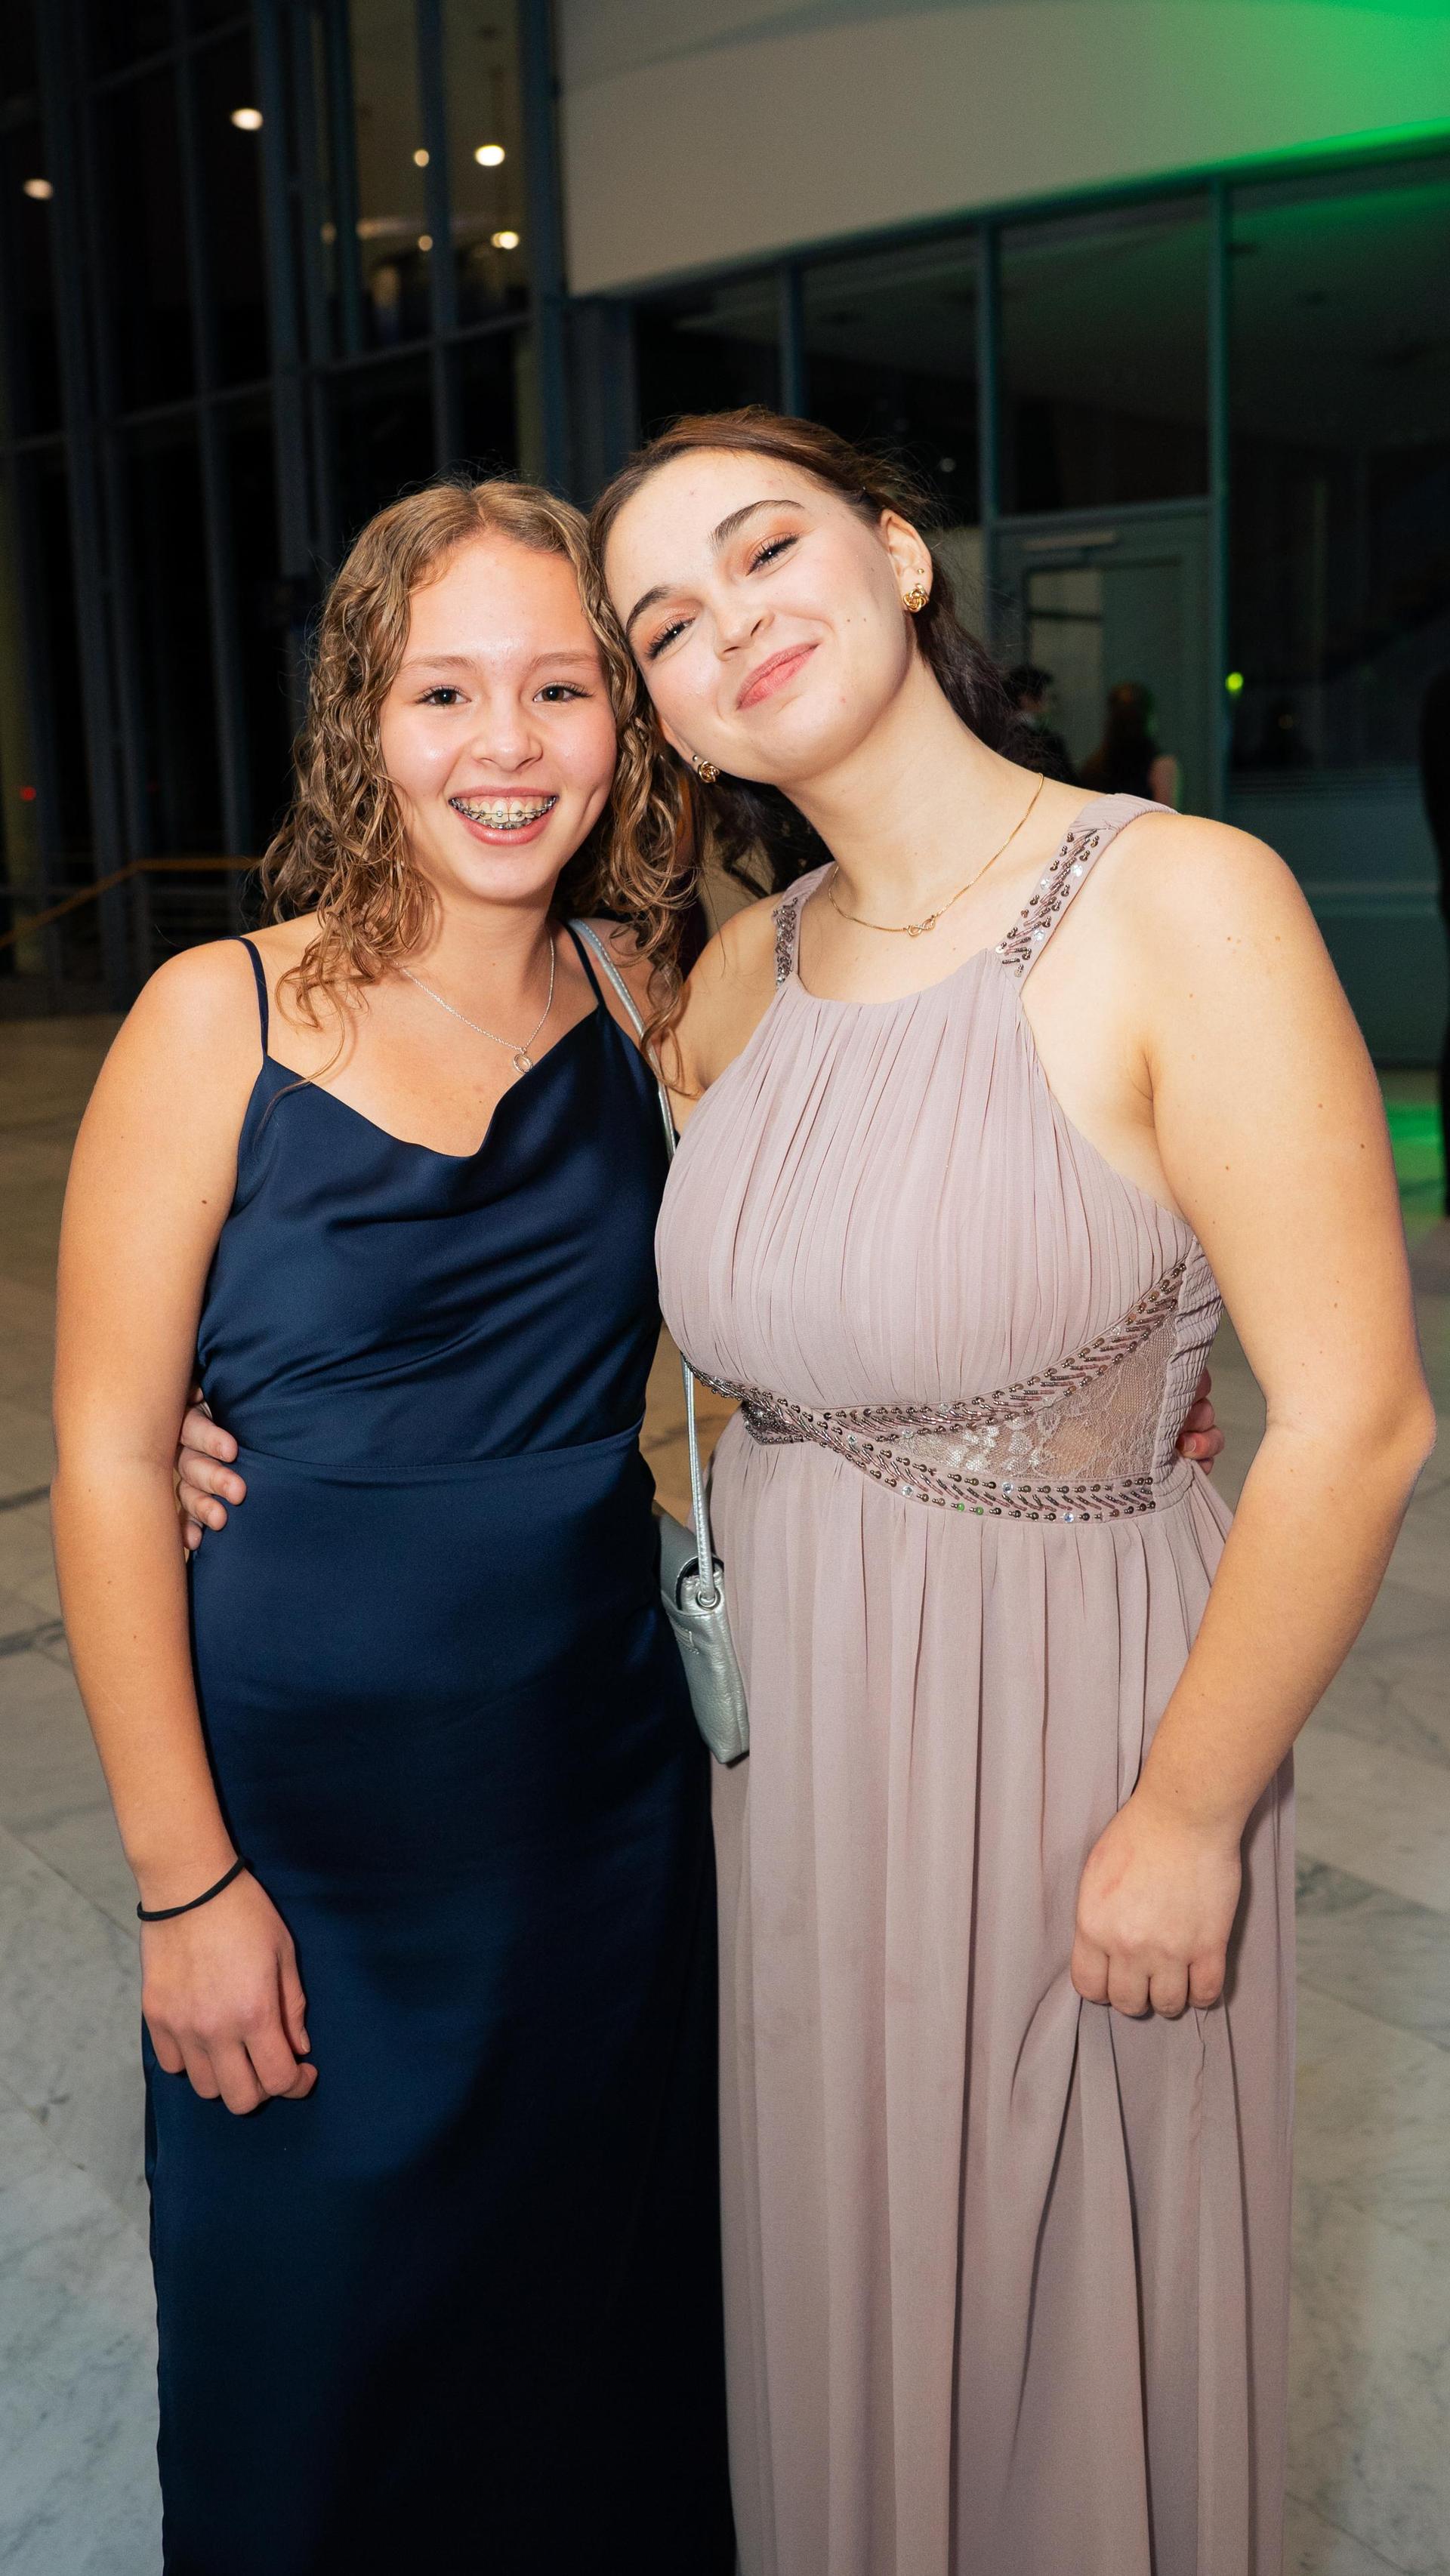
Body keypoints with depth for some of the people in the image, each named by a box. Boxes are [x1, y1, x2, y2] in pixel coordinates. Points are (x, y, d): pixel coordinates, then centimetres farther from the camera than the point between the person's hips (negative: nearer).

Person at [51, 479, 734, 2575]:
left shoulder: (649, 1004, -1)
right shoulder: (222, 1020, -12)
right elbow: (107, 1460, -11)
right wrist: (183, 1878, -11)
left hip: (613, 1782, 3)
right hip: (312, 1798, -3)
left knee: (606, 2315, 21)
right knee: (324, 2347, 16)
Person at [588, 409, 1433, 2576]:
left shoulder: (1180, 902, -19)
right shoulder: (743, 975, 0)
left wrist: (1188, 1819, -14)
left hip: (1061, 1701, -5)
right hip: (781, 1694, 6)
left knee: (1062, 2306, 18)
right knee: (828, 2275, 26)